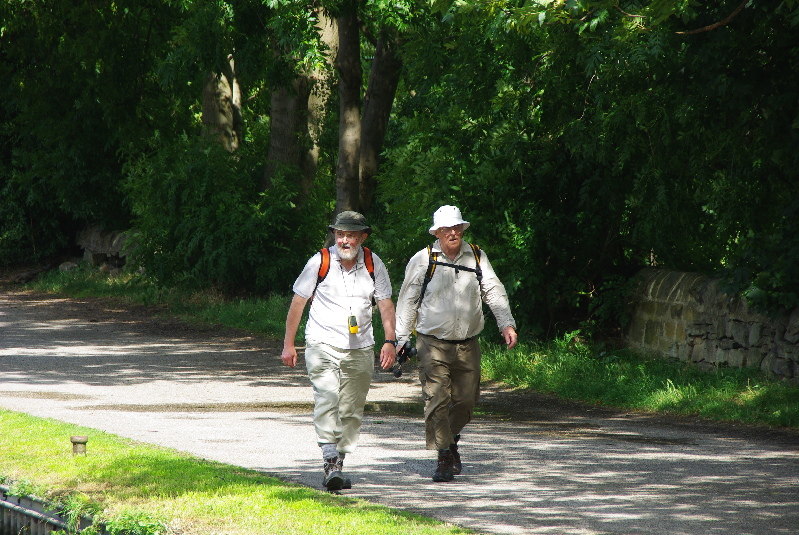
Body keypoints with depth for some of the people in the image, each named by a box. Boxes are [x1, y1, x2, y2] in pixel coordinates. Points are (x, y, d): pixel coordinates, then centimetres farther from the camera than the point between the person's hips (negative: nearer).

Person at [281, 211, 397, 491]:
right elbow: (298, 302, 3)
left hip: (360, 349, 3)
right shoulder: (320, 262, -5)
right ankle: (330, 460, -27)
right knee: (326, 400, -20)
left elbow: (385, 304, 7)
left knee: (351, 410, 4)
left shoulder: (373, 264, 2)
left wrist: (390, 341, -6)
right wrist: (288, 344, 4)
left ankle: (338, 465, 14)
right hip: (323, 345, -3)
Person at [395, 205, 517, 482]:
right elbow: (407, 301, 4)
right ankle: (444, 458, -6)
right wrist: (401, 340, 1)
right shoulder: (423, 260, 0)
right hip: (433, 344, -3)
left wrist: (507, 324, -6)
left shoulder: (476, 258, 7)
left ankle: (451, 440, 33)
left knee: (466, 399, 6)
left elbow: (494, 292, 8)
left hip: (467, 345, 3)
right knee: (437, 400, -11)